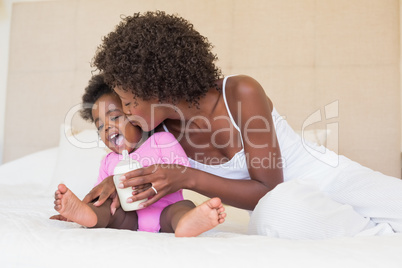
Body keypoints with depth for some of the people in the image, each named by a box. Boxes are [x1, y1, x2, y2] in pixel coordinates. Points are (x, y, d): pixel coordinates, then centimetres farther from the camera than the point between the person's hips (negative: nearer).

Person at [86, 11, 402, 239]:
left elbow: (269, 188, -19)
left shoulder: (242, 93, -22)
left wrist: (189, 178, -29)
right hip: (281, 201, 3)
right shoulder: (161, 129, -6)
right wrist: (117, 179, -5)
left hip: (327, 177, -2)